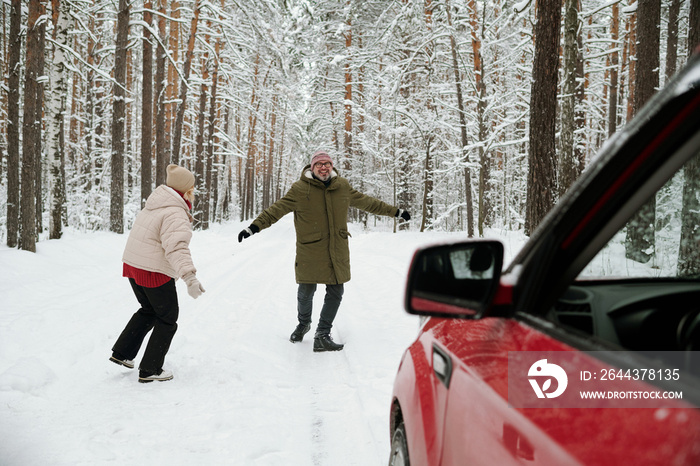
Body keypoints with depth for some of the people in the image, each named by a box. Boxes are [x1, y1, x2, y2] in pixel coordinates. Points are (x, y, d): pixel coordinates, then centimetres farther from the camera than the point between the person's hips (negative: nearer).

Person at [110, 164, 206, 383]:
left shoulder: (153, 207, 10)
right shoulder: (175, 215, -21)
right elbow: (177, 248, -35)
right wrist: (190, 278, -44)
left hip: (132, 265, 9)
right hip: (155, 274, -9)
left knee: (149, 310, 28)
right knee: (167, 319, 8)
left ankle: (122, 352, 29)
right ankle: (149, 370, 13)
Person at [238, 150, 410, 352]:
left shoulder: (342, 187, 6)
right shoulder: (300, 189, -6)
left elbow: (366, 202, 18)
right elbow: (277, 209, -6)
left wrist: (395, 212, 24)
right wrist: (253, 227, -15)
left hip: (337, 252, 4)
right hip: (309, 253, -3)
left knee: (335, 293, 3)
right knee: (306, 292, 6)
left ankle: (322, 336, 14)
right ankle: (304, 324, 36)